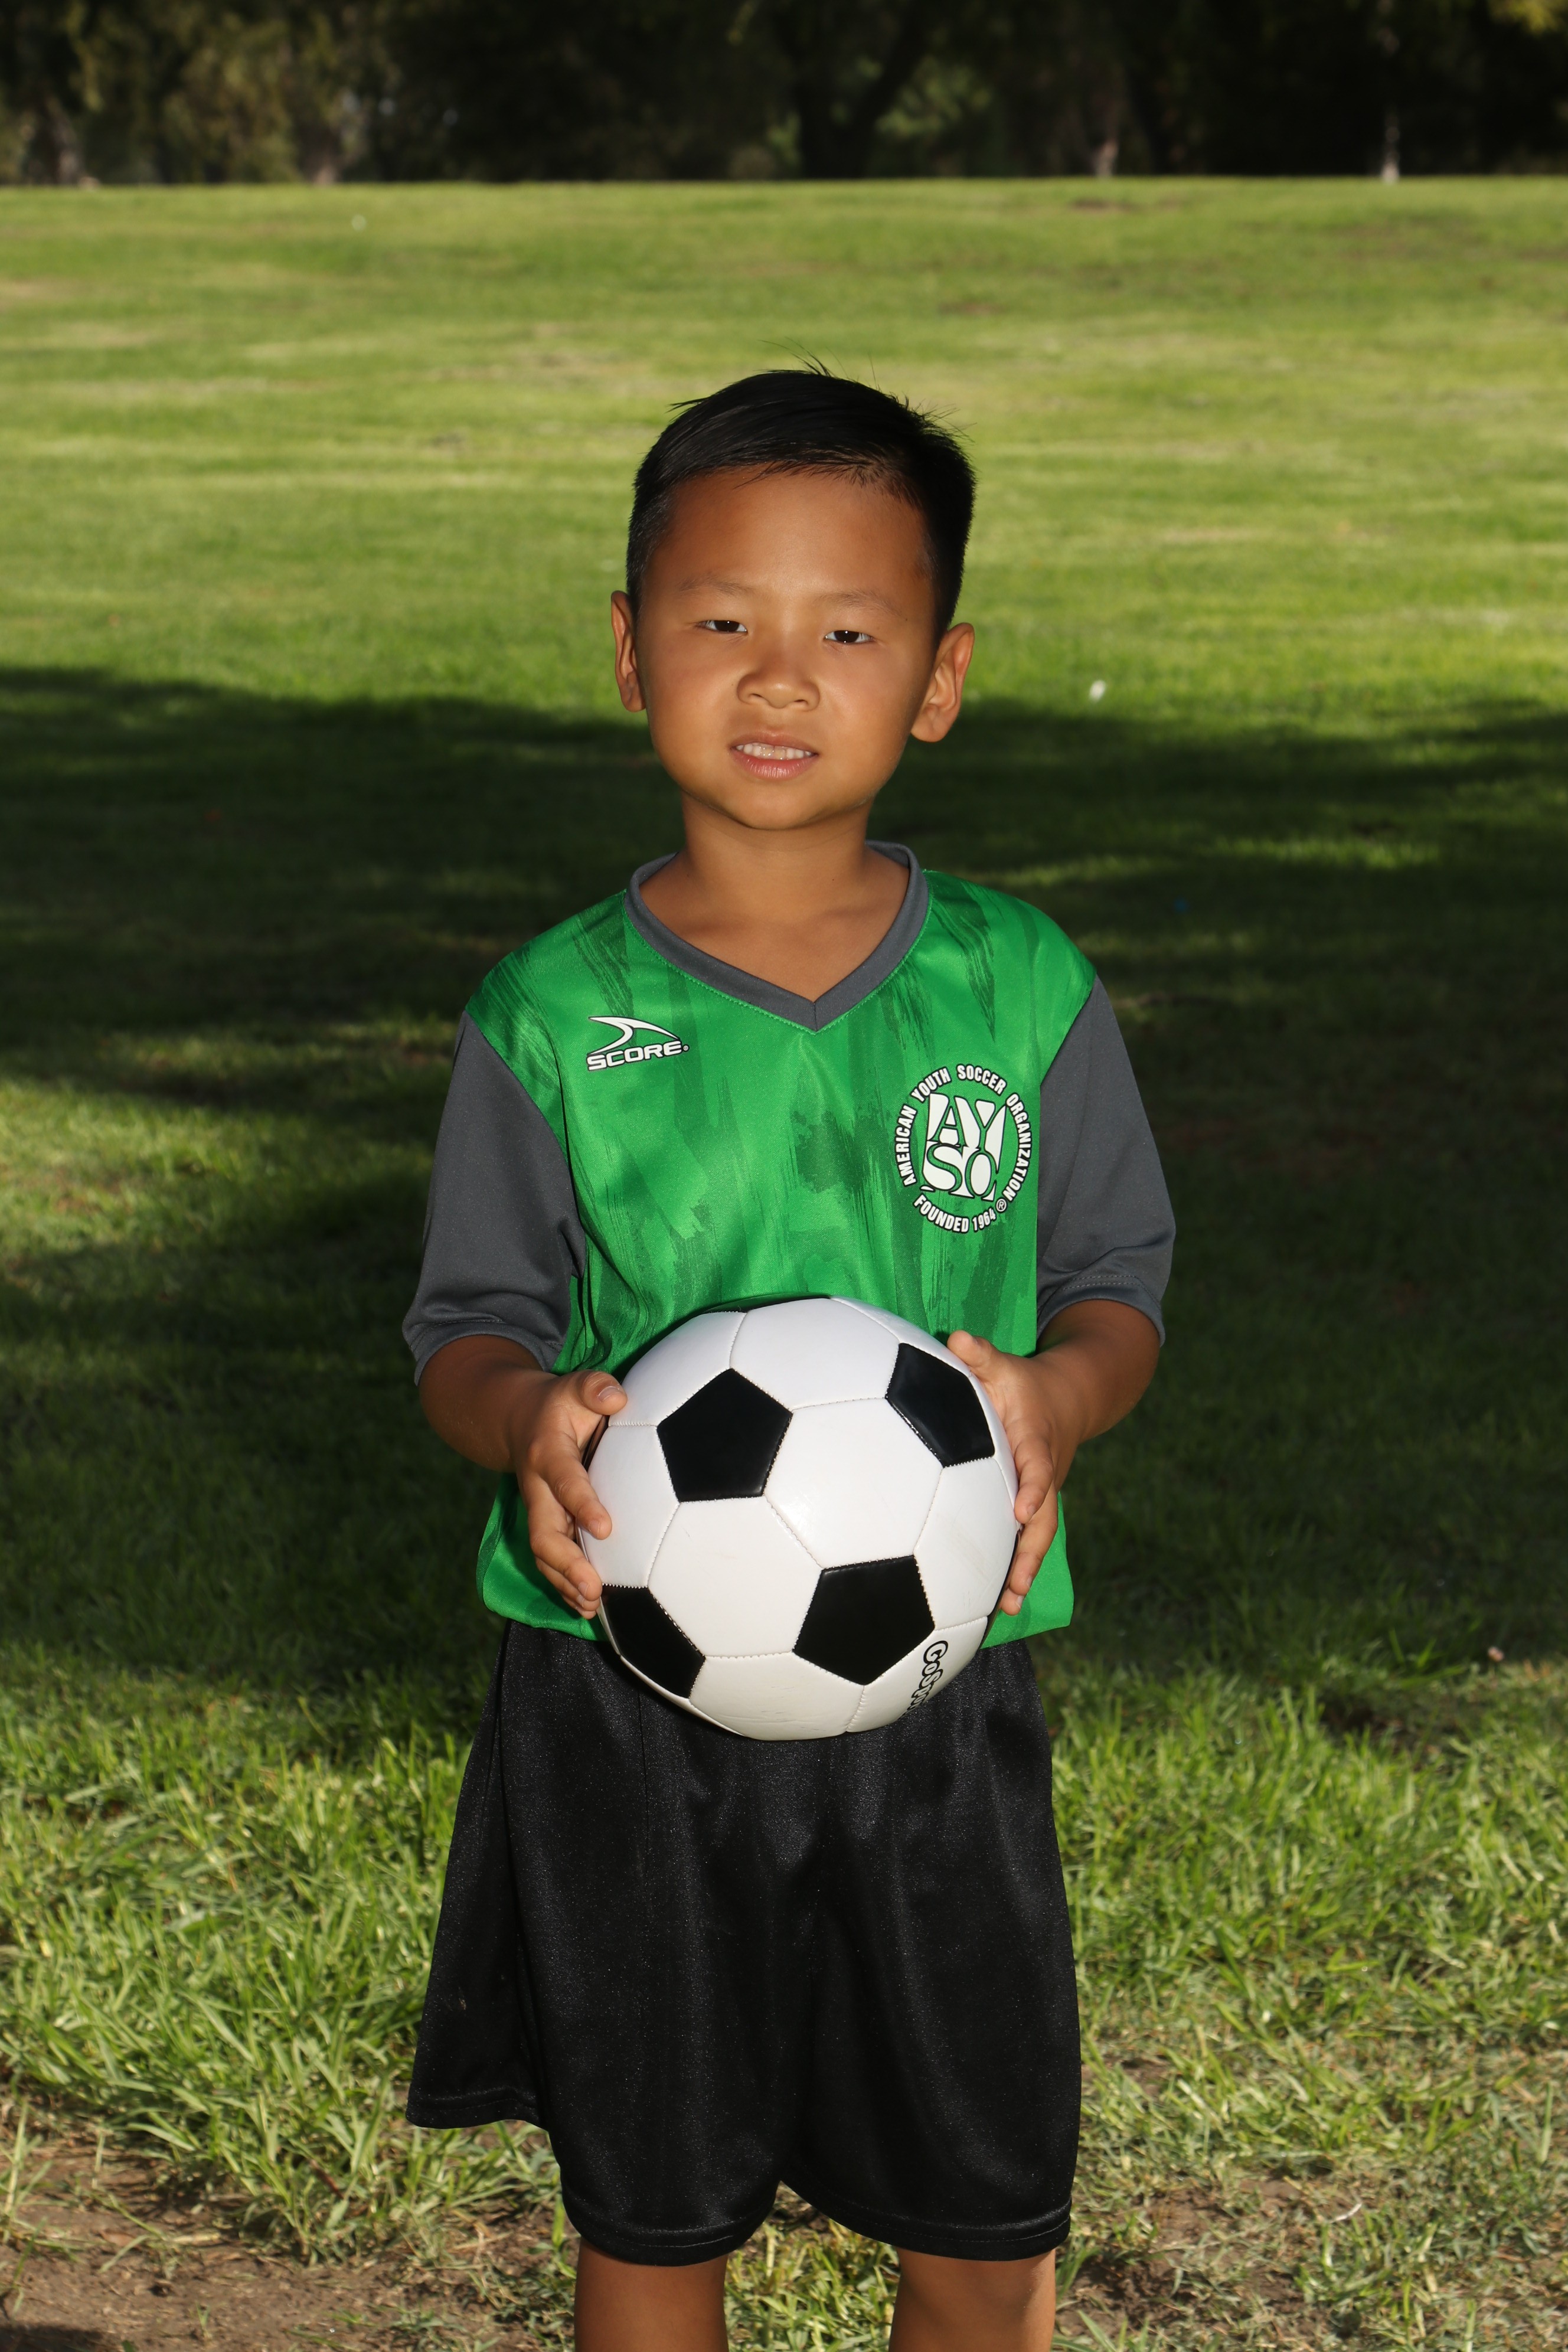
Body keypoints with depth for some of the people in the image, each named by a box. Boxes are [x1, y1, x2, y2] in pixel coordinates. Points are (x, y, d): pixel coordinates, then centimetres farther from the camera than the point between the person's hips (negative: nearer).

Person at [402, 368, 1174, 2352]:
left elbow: (1118, 1280, 5)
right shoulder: (554, 1017, -5)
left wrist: (1058, 1394, -17)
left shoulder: (1021, 992, -2)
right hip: (626, 1703, -1)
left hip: (936, 1687, 1)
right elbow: (469, 1326, 0)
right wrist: (524, 1417, -23)